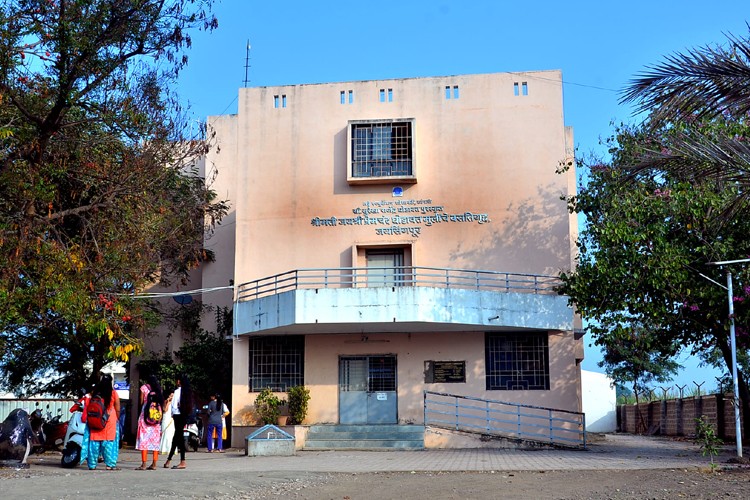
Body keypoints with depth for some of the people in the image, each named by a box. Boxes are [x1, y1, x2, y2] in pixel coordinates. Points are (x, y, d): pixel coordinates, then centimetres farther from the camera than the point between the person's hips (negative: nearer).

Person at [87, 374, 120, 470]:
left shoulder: (94, 393, 4)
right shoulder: (113, 393, -2)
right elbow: (118, 410, 0)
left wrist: (90, 420, 17)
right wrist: (116, 419, 14)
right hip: (110, 421, -2)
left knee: (94, 442, 7)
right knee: (109, 442, 1)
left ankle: (92, 465, 10)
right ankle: (110, 464, -1)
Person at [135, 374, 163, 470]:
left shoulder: (144, 387, 3)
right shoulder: (158, 389, 13)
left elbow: (141, 402, 0)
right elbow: (162, 404, 10)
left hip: (145, 415, -4)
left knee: (144, 439, -4)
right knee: (155, 440, 7)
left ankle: (144, 464, -9)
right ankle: (154, 464, 6)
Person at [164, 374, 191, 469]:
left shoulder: (177, 391, -11)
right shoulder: (188, 391, 8)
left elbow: (174, 405, -13)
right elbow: (190, 405, 10)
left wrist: (173, 414, 3)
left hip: (178, 415, -7)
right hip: (185, 415, 7)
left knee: (179, 437, -4)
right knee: (176, 437, 14)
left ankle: (183, 462, -6)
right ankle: (169, 460, 24)